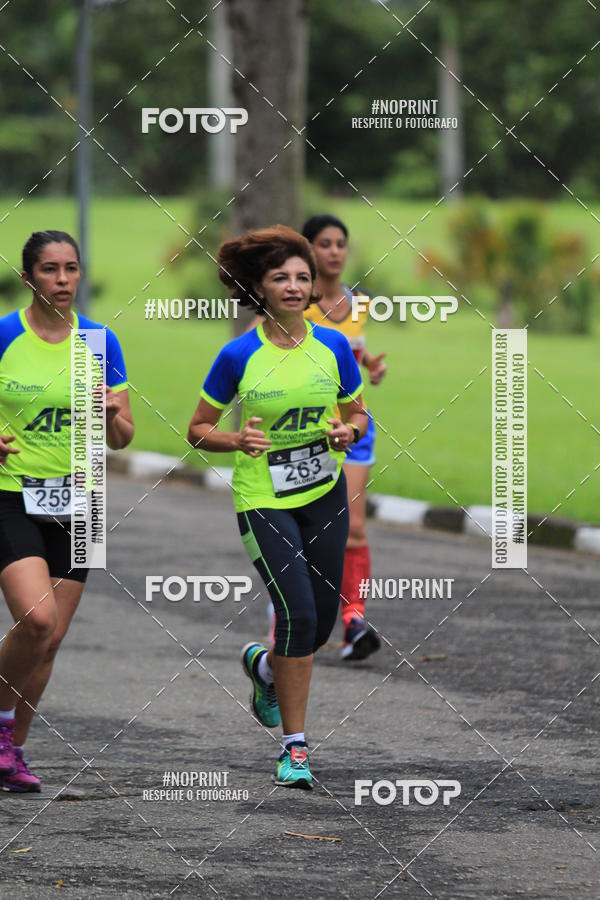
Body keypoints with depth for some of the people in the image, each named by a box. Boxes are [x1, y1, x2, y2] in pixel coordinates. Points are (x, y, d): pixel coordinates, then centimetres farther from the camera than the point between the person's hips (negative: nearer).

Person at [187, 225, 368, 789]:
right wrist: (237, 441, -20)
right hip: (263, 502, -4)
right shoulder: (239, 356, -10)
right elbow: (198, 430, -1)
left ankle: (263, 664, 43)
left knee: (322, 620, 7)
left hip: (325, 494, 4)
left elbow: (357, 412, 13)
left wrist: (348, 431, -9)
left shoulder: (333, 346, -1)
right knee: (298, 610, -17)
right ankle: (294, 745, -4)